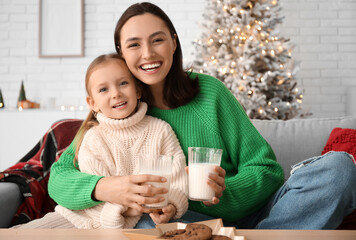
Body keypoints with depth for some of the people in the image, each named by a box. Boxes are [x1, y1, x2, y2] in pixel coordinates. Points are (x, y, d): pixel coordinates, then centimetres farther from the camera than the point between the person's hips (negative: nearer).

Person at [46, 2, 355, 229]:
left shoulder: (209, 92, -2)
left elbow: (265, 169, 0)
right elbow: (58, 177, -5)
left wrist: (223, 190, -23)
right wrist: (103, 188, -27)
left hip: (245, 215, 1)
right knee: (148, 220, -36)